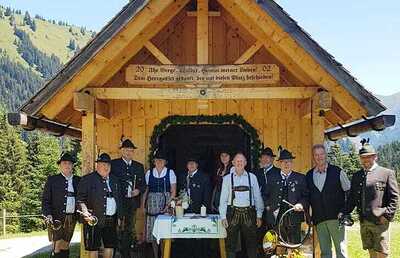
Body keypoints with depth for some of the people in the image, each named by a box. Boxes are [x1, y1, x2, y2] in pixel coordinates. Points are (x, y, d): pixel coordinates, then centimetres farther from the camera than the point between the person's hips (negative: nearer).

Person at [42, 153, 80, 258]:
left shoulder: (78, 180, 12)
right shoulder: (52, 179, 4)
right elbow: (45, 199, 2)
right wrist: (48, 214, -12)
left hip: (72, 218, 3)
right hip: (57, 217, -3)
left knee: (65, 245, 7)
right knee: (58, 245, -10)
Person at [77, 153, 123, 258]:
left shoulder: (114, 180, 15)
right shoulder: (88, 179, -2)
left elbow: (118, 199, 20)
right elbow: (80, 199, -6)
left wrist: (119, 216, 15)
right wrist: (85, 212, -20)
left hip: (111, 221, 5)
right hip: (94, 219, -5)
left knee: (110, 246, 7)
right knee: (93, 248, 0)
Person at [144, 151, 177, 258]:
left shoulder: (170, 173, 1)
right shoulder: (149, 173, 7)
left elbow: (173, 191, -1)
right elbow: (146, 190, 9)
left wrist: (168, 205, -12)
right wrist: (144, 204, 1)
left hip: (166, 202, -2)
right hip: (152, 204, 2)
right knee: (152, 231, 4)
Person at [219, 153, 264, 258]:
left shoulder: (252, 177, 5)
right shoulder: (227, 178, 4)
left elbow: (257, 197, 6)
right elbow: (223, 199, 3)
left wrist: (259, 215, 2)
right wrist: (223, 217, -2)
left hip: (249, 213, 1)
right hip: (233, 213, 0)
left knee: (251, 242, 5)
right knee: (231, 244, 5)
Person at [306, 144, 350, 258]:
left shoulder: (337, 172, 0)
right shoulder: (309, 176, 10)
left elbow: (349, 192, 3)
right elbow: (307, 197, 15)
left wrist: (344, 211, -5)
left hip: (336, 217, -3)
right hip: (318, 219, 3)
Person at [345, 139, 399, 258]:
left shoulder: (387, 173, 0)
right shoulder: (356, 176, 15)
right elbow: (352, 197, 16)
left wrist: (387, 215, -11)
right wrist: (346, 213, 3)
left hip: (379, 221, -5)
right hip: (363, 222, 5)